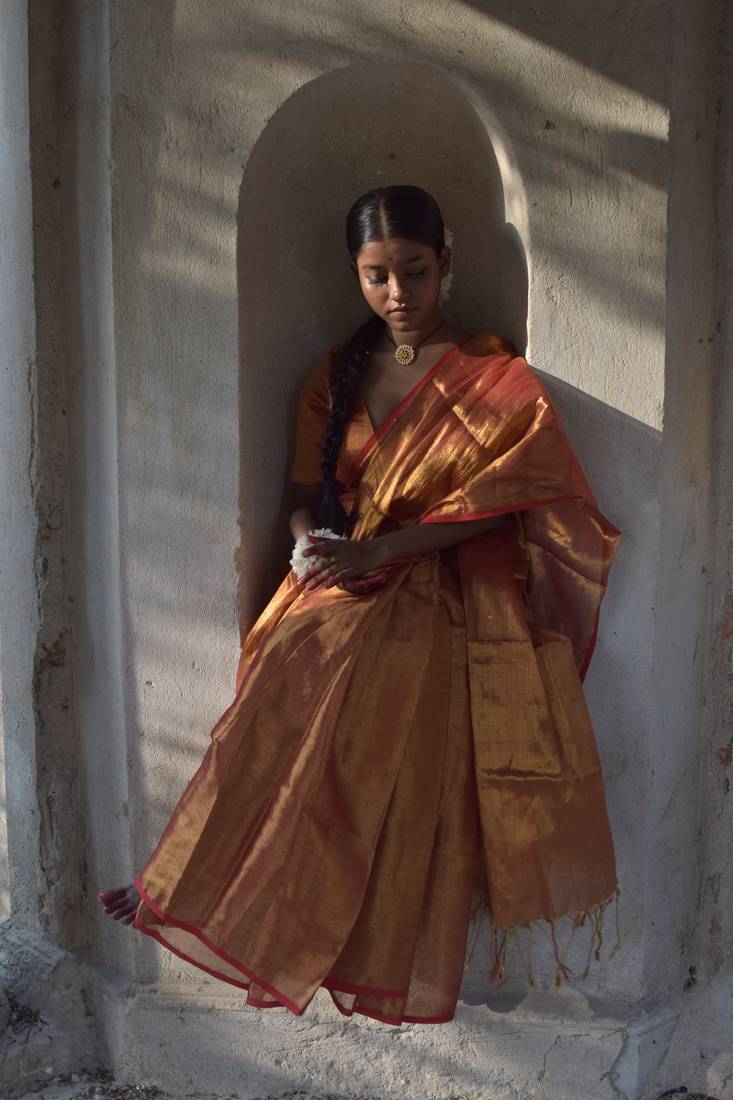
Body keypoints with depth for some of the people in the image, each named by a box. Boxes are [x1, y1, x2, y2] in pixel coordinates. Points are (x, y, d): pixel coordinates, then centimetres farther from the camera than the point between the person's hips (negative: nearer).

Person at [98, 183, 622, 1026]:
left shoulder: (493, 378, 1)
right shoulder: (336, 373, 14)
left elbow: (490, 501, -8)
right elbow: (305, 491, 14)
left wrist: (380, 550, -19)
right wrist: (314, 546, -10)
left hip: (440, 598, -3)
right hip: (342, 587, 4)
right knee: (280, 711, -23)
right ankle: (190, 885, -14)